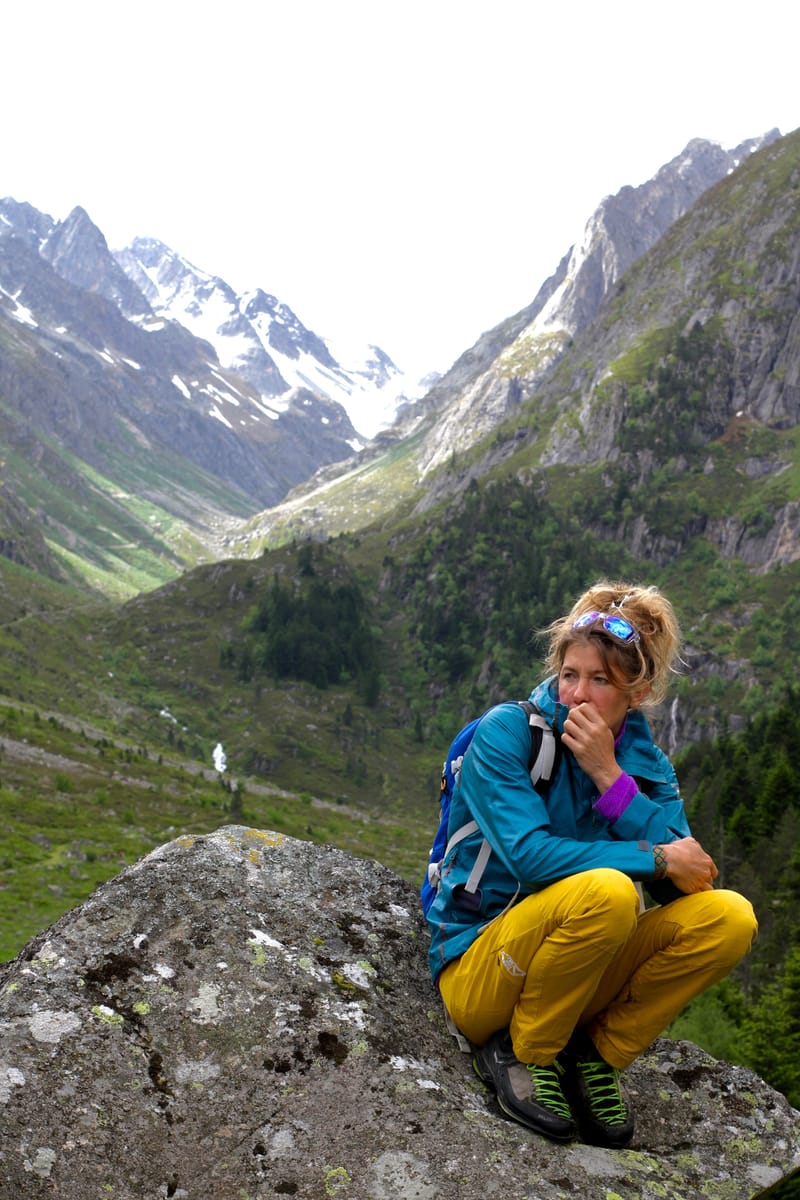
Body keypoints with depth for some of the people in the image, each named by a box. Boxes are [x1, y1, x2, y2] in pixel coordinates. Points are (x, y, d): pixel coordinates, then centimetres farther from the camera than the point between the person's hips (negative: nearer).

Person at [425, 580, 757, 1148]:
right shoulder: (506, 731, -13)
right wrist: (658, 859, -20)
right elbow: (531, 855, -25)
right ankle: (521, 1053, -9)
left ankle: (598, 1053, 0)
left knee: (729, 917, -16)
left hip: (576, 982, 5)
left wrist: (609, 776, -21)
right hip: (477, 973, -5)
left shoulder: (646, 763, 1)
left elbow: (691, 876, -12)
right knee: (607, 890, -34)